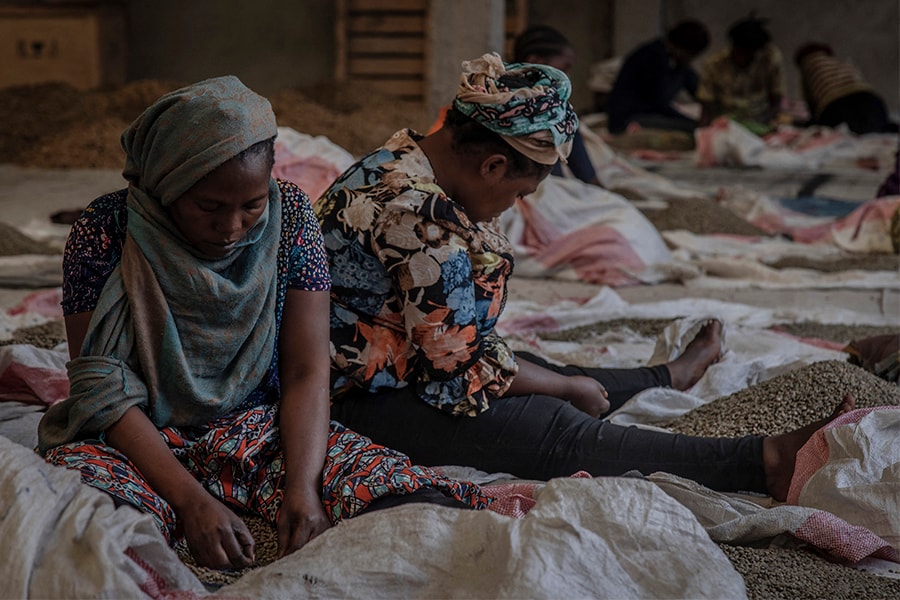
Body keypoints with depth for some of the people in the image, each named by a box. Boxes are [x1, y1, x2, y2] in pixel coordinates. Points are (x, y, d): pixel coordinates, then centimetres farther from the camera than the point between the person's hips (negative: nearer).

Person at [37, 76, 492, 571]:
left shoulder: (287, 217, -4)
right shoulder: (108, 230, -11)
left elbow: (306, 372, -5)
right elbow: (102, 389, -13)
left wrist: (302, 486, -23)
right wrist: (189, 500, -25)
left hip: (262, 429, 1)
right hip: (144, 440, -1)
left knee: (412, 499, -27)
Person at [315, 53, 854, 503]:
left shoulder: (399, 161, 5)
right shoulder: (424, 218, -28)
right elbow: (463, 368, -23)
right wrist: (569, 386, -8)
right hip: (371, 403, -10)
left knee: (538, 371, 21)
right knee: (561, 432, -13)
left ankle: (668, 376, 44)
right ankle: (765, 462, -14)